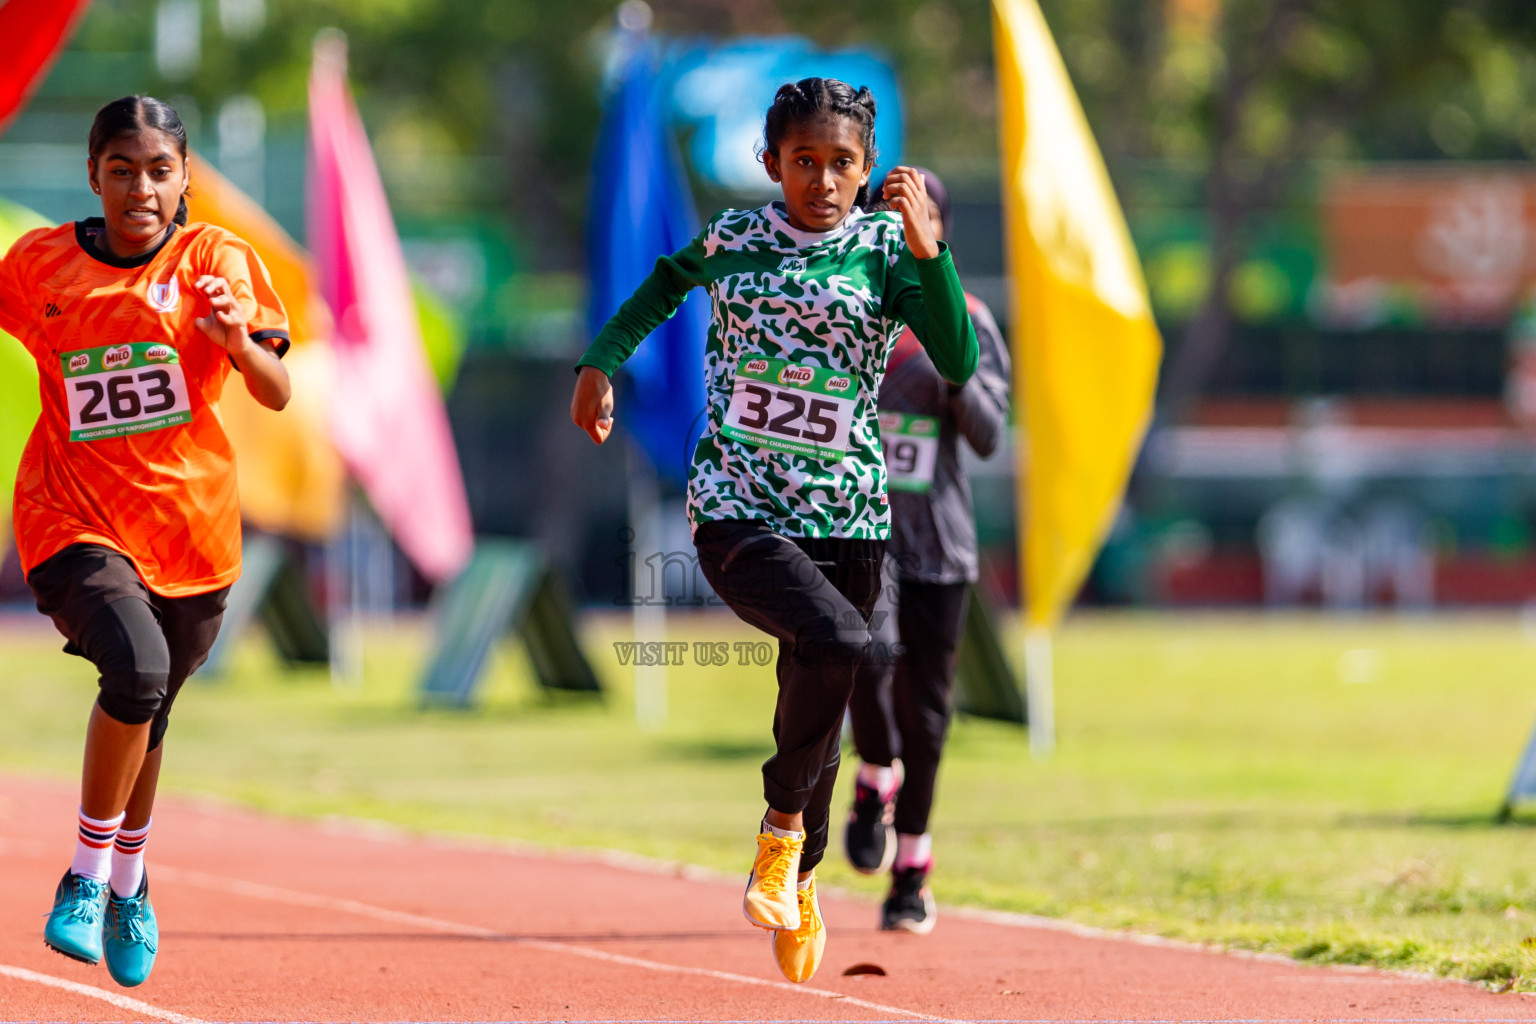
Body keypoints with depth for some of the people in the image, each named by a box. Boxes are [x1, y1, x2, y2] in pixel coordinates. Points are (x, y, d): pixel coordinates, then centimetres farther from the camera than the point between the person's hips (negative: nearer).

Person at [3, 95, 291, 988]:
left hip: (189, 527, 2)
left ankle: (128, 884, 45)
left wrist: (237, 340, -29)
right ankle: (86, 876, -12)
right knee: (137, 669, -28)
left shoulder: (214, 260, -4)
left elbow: (277, 394, -10)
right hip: (76, 520, -2)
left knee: (147, 715, 17)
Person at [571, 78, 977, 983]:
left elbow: (959, 364, -13)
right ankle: (784, 826, -9)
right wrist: (602, 360, 23)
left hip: (846, 519, 2)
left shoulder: (885, 250, 0)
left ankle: (798, 874, 38)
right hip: (735, 512, -2)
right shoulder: (735, 237, 5)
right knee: (834, 641, -30)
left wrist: (927, 246, -21)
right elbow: (671, 279, 28)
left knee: (820, 709, 10)